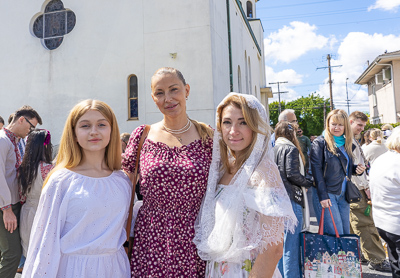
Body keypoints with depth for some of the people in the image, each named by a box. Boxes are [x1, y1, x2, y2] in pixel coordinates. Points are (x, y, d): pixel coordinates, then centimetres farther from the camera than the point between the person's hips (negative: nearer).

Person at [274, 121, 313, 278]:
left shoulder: (272, 149, 15)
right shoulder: (291, 149, -7)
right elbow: (292, 174, -16)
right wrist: (308, 183, -3)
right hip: (290, 199, -8)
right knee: (291, 244, -2)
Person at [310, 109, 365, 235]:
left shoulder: (347, 143, 13)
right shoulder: (320, 143, -6)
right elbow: (316, 169, -12)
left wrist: (356, 169, 0)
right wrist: (323, 196, -17)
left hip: (343, 195, 7)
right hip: (326, 194, -6)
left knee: (346, 234, 9)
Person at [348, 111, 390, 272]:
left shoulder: (353, 140, 19)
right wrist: (365, 186, -14)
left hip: (356, 188, 11)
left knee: (355, 225, 15)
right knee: (366, 224, -5)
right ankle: (377, 260, 1)